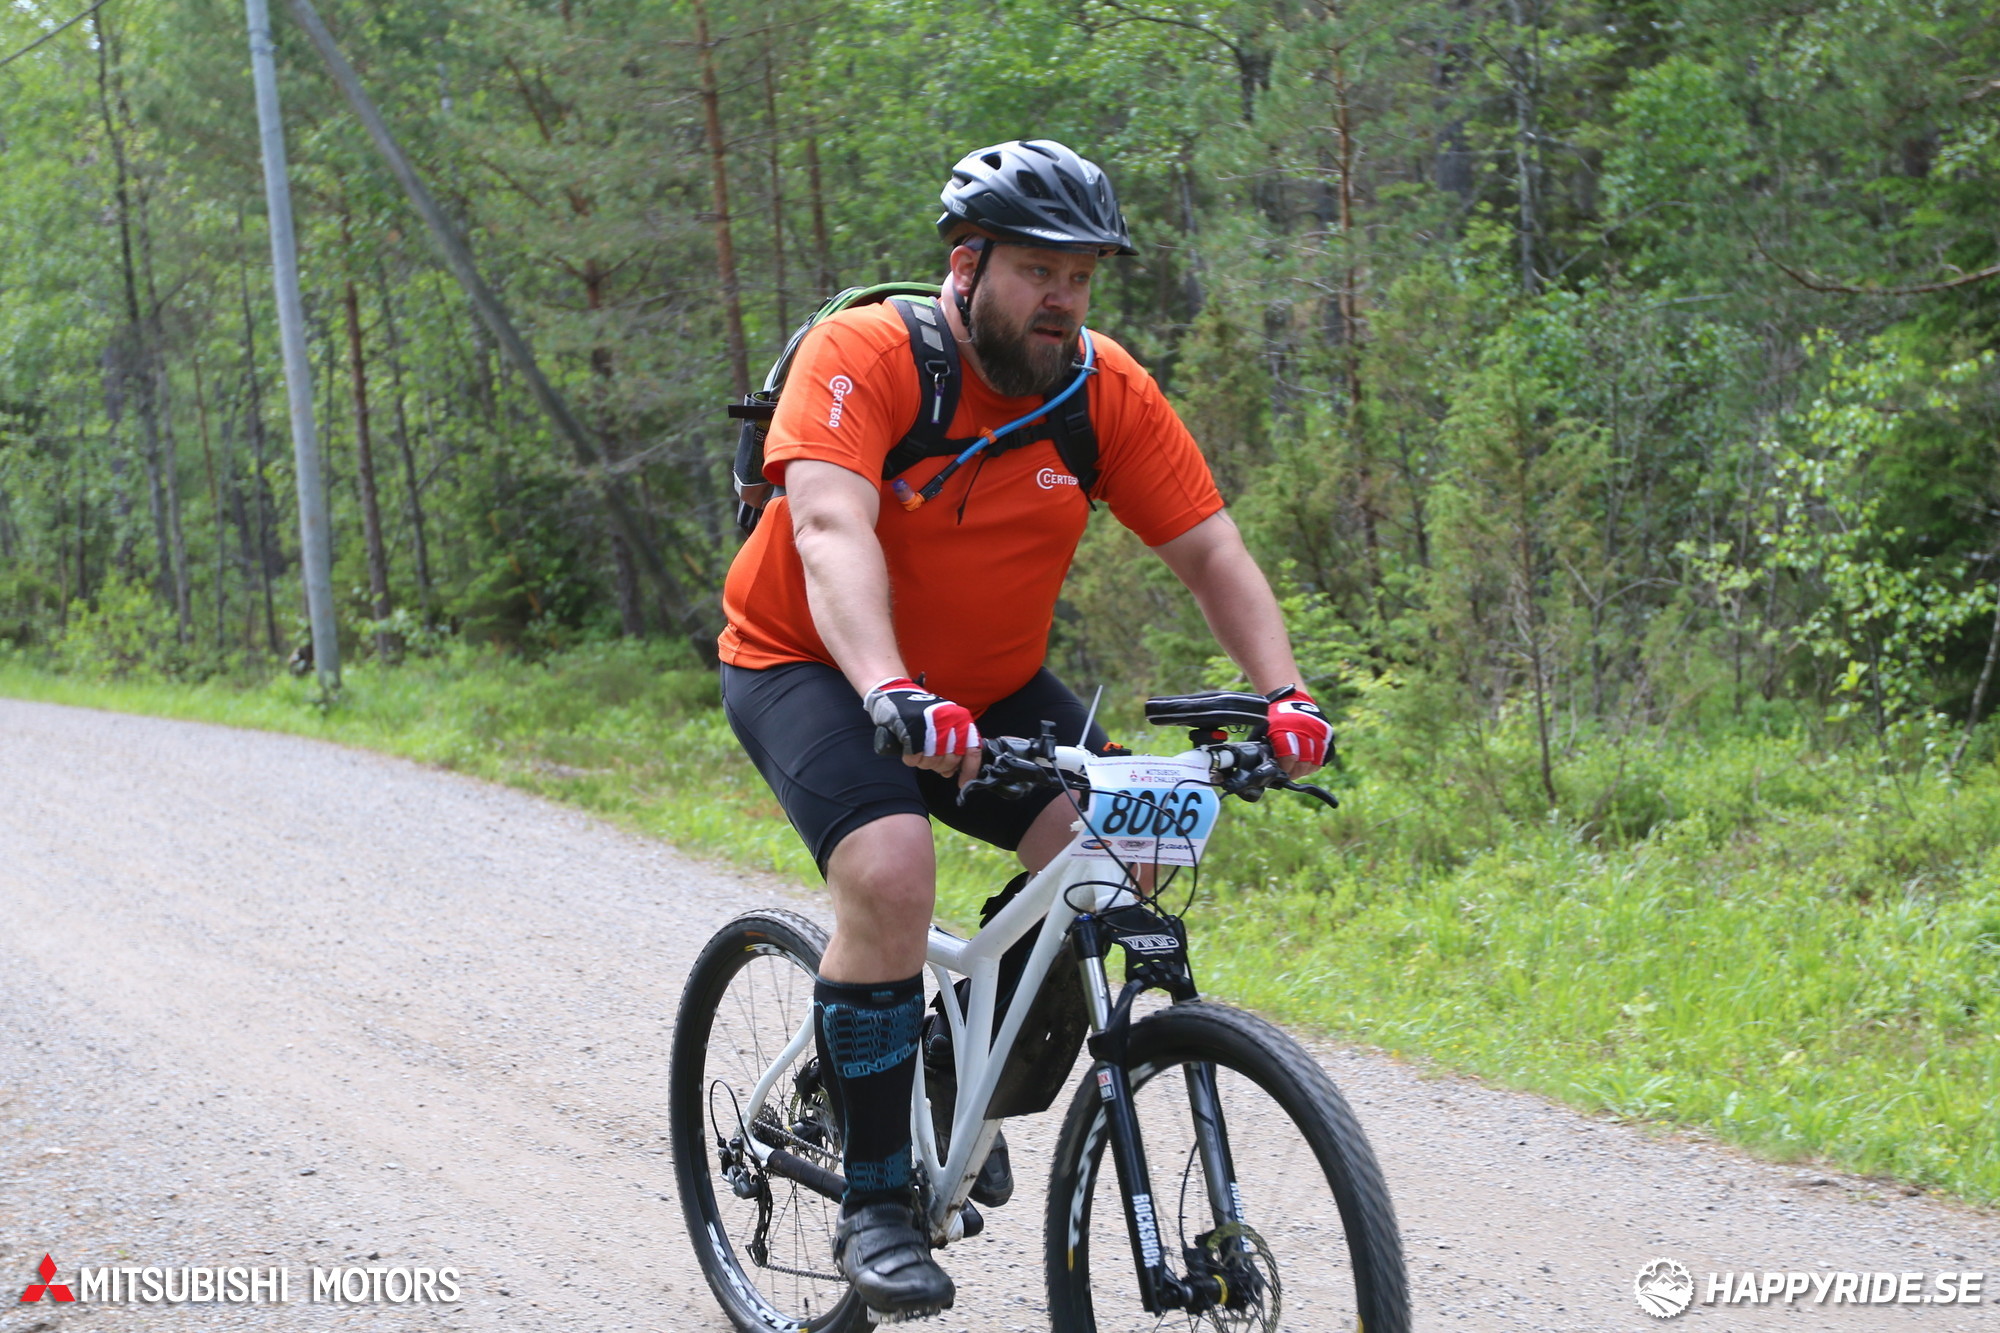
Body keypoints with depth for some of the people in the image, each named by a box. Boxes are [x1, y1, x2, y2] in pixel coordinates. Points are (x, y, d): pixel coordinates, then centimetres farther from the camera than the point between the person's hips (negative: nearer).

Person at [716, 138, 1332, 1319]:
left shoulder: (1106, 390, -11)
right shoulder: (866, 356, -24)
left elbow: (1214, 551, -12)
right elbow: (830, 529, -38)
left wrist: (1286, 696, -28)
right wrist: (890, 694, -54)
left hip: (990, 683, 5)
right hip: (807, 662, -5)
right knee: (892, 869, -29)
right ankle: (874, 1198, -14)